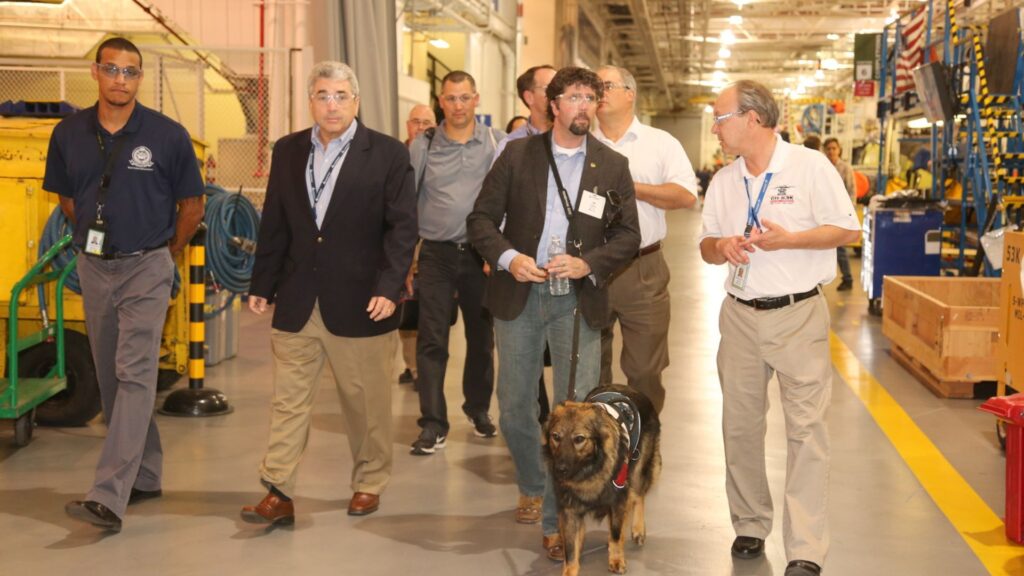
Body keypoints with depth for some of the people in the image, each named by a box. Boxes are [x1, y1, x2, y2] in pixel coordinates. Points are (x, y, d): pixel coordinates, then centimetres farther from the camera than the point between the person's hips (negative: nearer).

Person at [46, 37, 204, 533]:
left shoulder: (167, 135, -9)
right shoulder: (69, 134, 1)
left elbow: (191, 203, 1)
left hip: (146, 269, -5)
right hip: (94, 268, 5)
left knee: (134, 375, -12)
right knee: (111, 378, 12)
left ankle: (109, 497, -17)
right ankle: (145, 476, 27)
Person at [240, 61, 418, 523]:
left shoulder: (388, 154, -3)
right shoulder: (287, 151, 9)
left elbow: (402, 226, -6)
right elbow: (274, 224, 11)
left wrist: (388, 287, -15)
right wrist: (262, 285, 8)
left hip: (359, 302, -3)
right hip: (296, 302, 3)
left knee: (367, 402, 9)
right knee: (288, 399, 1)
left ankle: (369, 483, 25)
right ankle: (278, 494, 3)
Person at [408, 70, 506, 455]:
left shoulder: (497, 143, 1)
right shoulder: (423, 147, 2)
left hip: (482, 252, 1)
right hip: (437, 253, 0)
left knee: (481, 336, 12)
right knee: (431, 341, -3)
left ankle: (478, 408, 31)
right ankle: (433, 424, 3)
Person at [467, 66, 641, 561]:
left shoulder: (613, 166, 3)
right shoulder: (518, 154, 2)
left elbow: (628, 236, 3)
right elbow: (482, 218, 2)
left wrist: (588, 264, -14)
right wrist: (507, 257, -15)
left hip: (577, 301, 0)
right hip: (519, 296, 1)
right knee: (514, 408, 10)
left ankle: (559, 518, 6)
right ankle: (533, 488, 36)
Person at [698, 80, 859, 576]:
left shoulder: (810, 167, -6)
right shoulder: (723, 181, 10)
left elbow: (846, 230, -6)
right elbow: (706, 246, 16)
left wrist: (787, 240, -18)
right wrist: (721, 245, -8)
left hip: (798, 316, -5)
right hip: (740, 315, 5)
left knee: (806, 428, -7)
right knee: (740, 426, 9)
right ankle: (750, 526, 25)